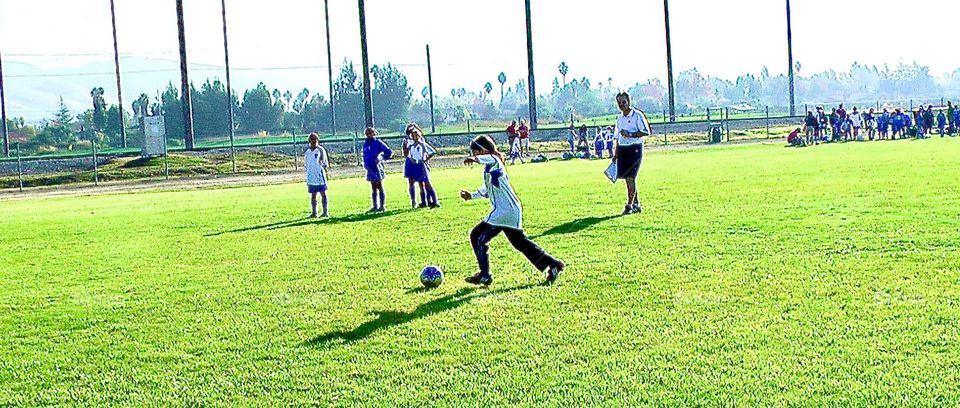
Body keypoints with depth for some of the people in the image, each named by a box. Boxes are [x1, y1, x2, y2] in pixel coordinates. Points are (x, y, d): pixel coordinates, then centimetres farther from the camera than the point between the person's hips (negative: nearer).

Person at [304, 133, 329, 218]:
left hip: (320, 176, -4)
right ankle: (314, 213, 14)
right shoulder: (307, 152, 11)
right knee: (313, 196, 8)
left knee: (323, 194, 0)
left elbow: (325, 162, 0)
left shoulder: (321, 150, -1)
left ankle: (325, 212, 4)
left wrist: (324, 165, -15)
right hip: (311, 177, 4)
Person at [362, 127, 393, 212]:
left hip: (377, 168, -6)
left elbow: (389, 152, -7)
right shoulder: (365, 144, 11)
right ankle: (375, 206, 16)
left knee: (380, 187, -2)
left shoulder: (378, 142, -6)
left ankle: (382, 206, 1)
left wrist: (381, 158, -11)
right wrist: (365, 165, 14)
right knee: (373, 189, 10)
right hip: (370, 169, 6)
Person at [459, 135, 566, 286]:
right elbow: (486, 190, 32)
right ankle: (553, 264, 21)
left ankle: (484, 276, 1)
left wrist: (476, 159, -56)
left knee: (478, 237, -3)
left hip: (504, 211, -10)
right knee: (520, 241, 18)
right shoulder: (489, 167, 19)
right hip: (512, 210, 10)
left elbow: (492, 159, -39)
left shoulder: (494, 161, -11)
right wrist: (471, 195, 23)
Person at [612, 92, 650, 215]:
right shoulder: (619, 118, 15)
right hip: (622, 149, 7)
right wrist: (615, 154, 18)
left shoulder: (637, 115, -7)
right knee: (627, 178, 8)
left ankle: (630, 205, -9)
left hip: (635, 148, -7)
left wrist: (630, 134, -22)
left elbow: (646, 132, -15)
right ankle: (636, 204, 19)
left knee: (630, 177, -12)